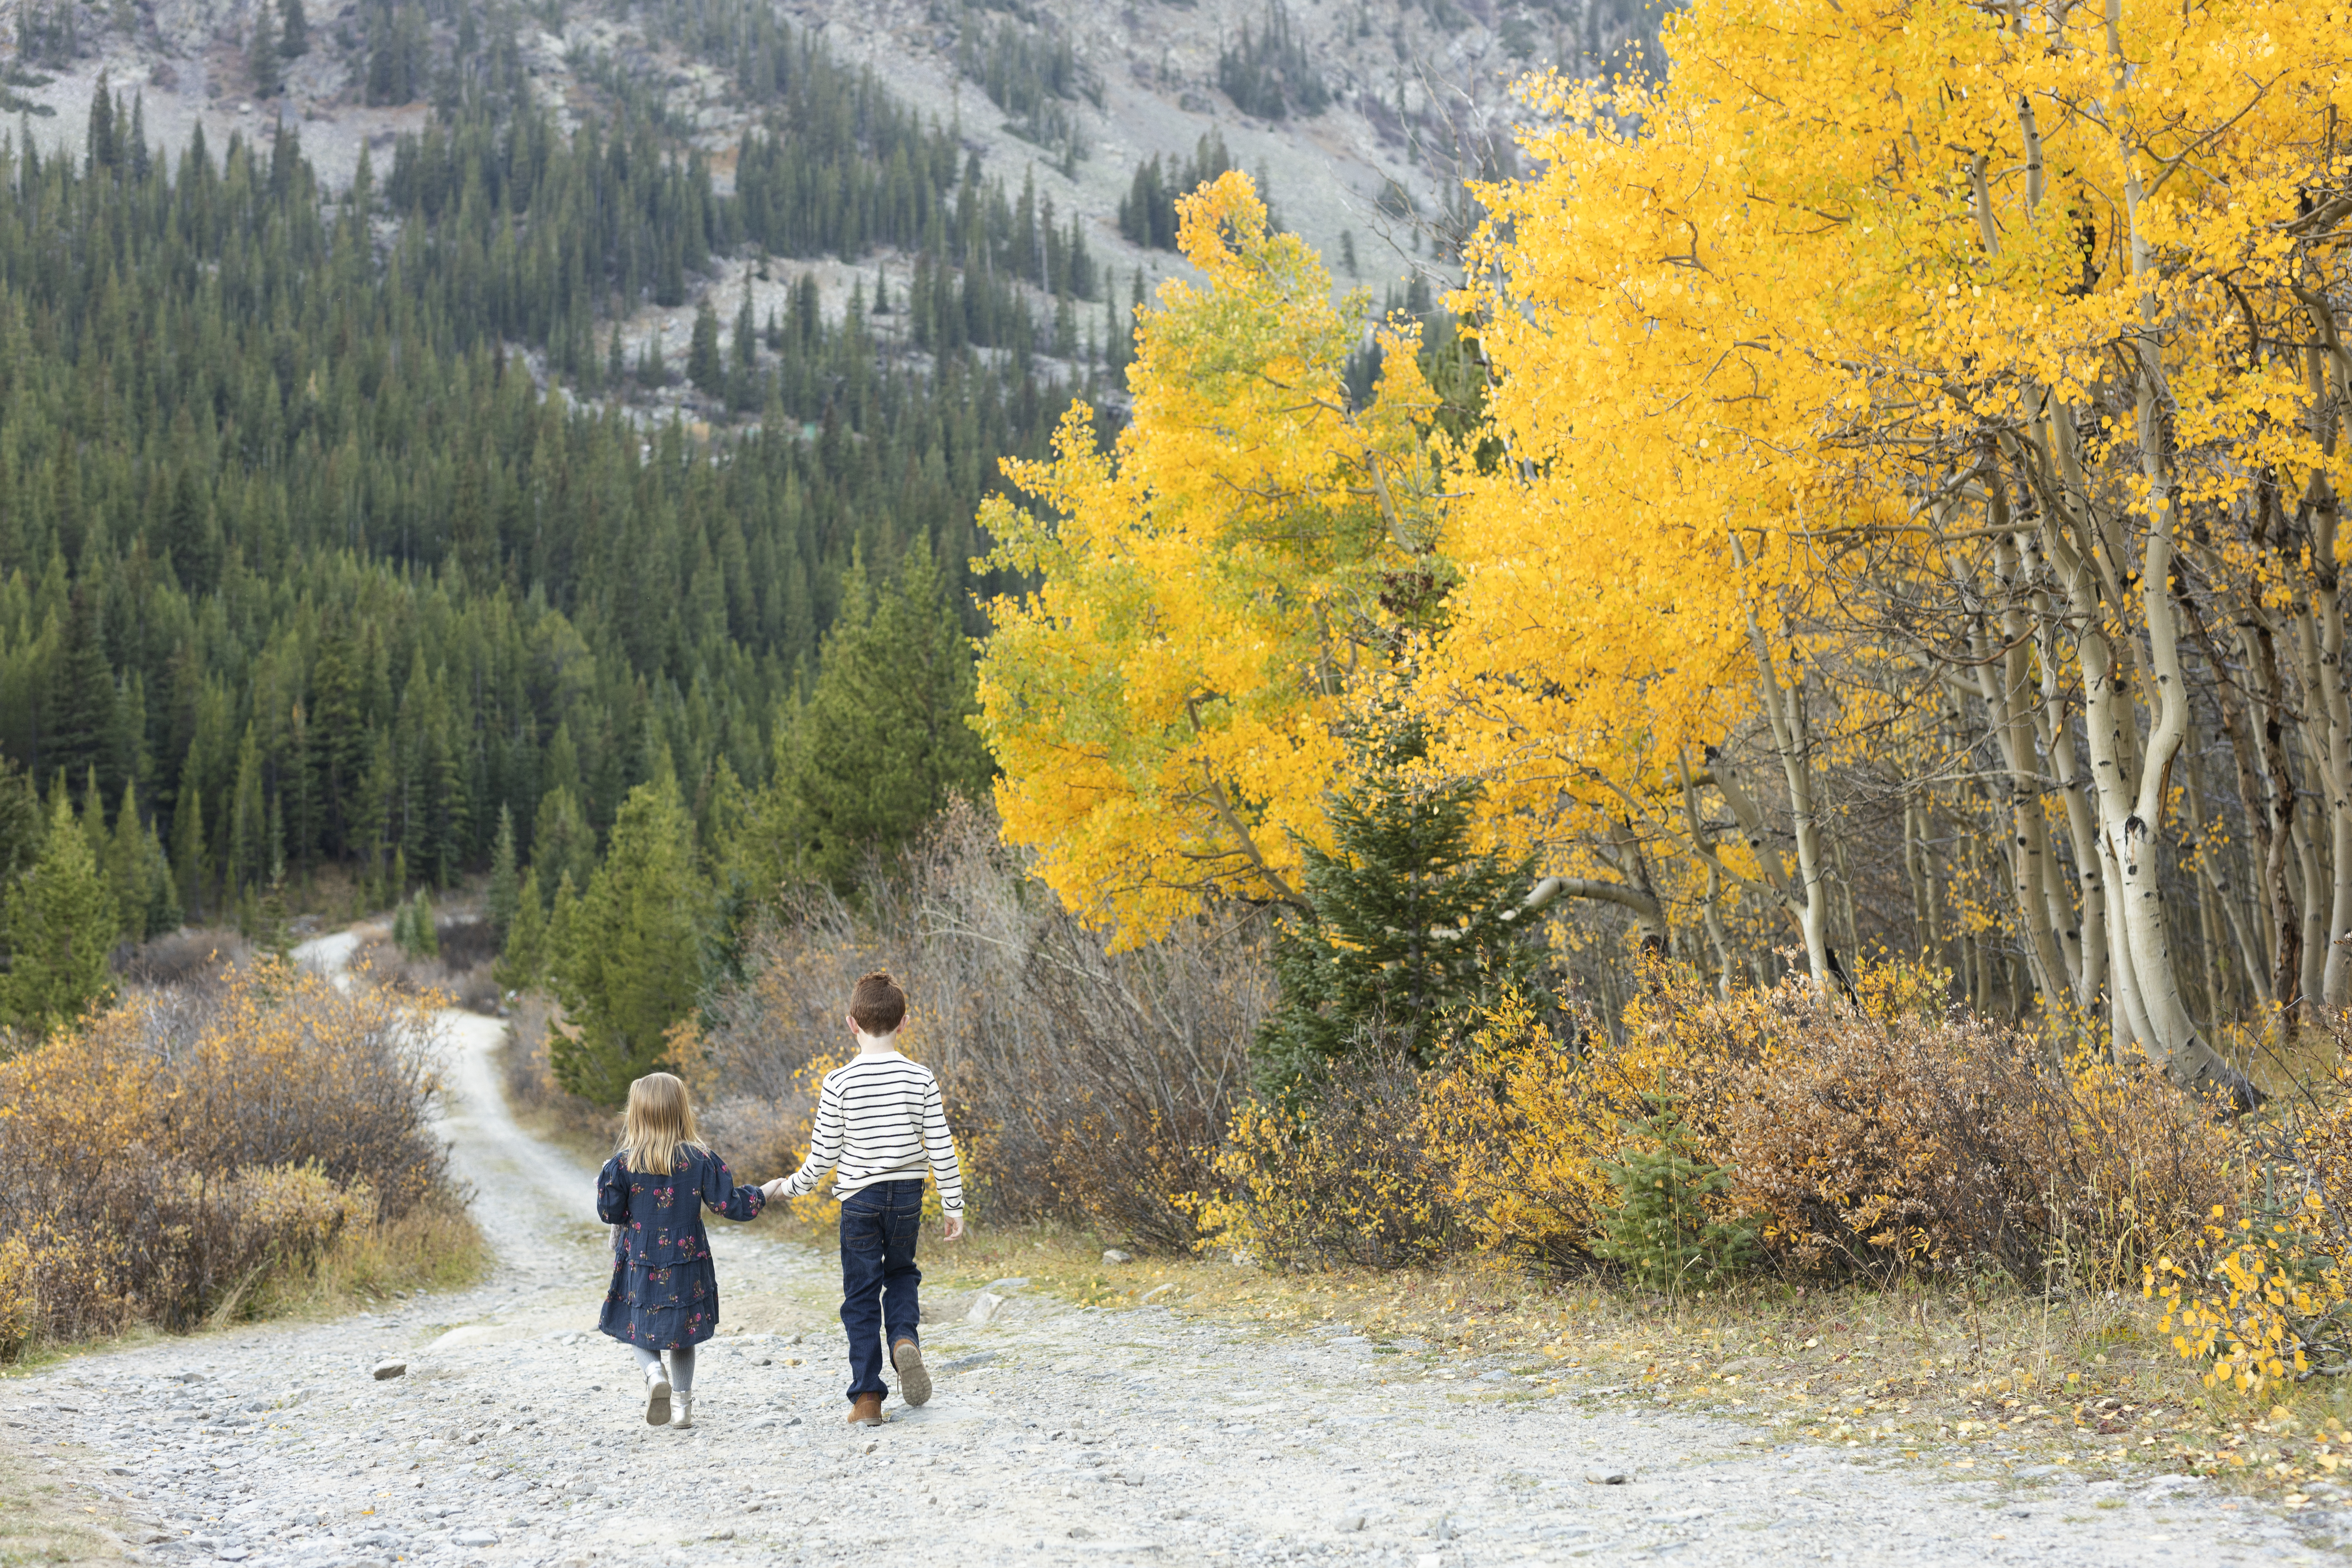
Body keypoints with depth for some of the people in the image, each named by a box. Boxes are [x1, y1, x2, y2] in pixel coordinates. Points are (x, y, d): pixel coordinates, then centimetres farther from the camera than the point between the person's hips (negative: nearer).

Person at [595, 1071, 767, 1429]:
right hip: (687, 1264, 2)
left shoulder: (624, 1164, -11)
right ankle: (684, 1407, 18)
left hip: (641, 1266, -2)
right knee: (683, 1335, 17)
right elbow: (729, 1203, -5)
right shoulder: (700, 1160, -8)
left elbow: (610, 1213, -5)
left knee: (639, 1331, 11)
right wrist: (762, 1196, 13)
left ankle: (654, 1374, -19)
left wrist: (605, 1180, 13)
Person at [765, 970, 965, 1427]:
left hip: (859, 1200, -2)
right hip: (908, 1196, 2)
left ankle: (867, 1398, 6)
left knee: (861, 1296, 7)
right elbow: (941, 1147, -4)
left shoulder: (839, 1083, -11)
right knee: (901, 1274, 25)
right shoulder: (921, 1078, -6)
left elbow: (823, 1153, -7)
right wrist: (953, 1205, 5)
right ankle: (904, 1340, -4)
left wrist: (789, 1187, 11)